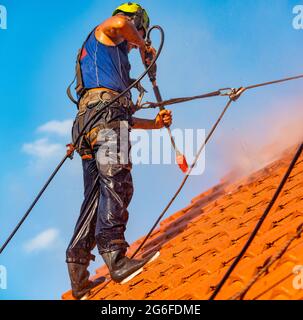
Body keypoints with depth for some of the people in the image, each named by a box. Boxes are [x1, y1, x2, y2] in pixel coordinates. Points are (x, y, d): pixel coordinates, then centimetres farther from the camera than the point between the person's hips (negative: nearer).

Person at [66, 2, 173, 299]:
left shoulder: (115, 59, 39)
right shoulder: (104, 33, 19)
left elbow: (123, 119, 34)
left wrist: (155, 123, 25)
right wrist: (144, 47, 9)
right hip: (104, 110, -9)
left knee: (96, 197, 1)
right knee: (117, 183, -22)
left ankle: (78, 274, -3)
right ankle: (114, 256, -34)